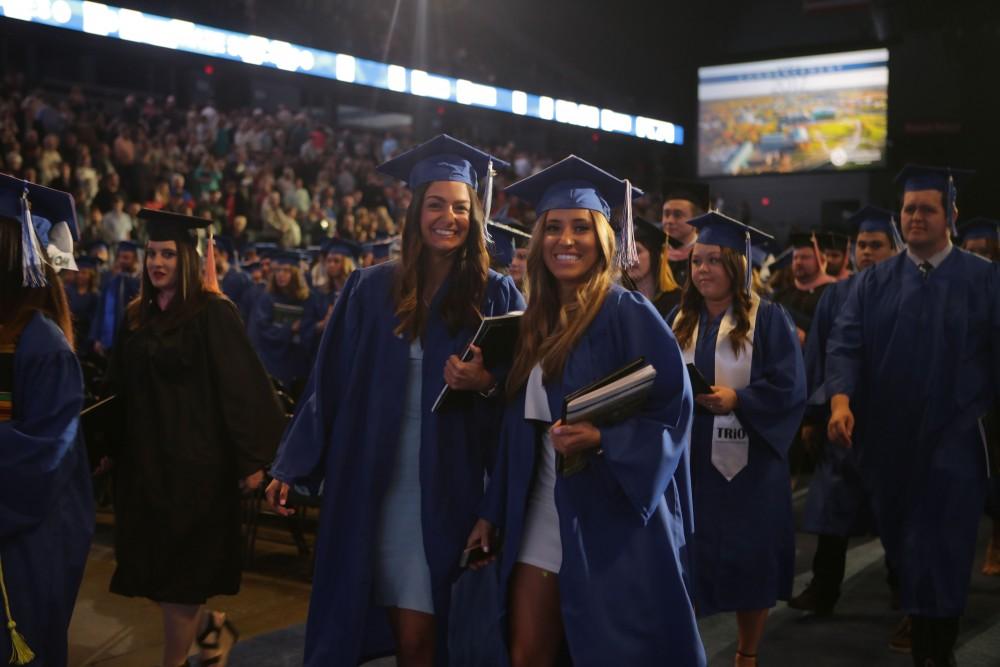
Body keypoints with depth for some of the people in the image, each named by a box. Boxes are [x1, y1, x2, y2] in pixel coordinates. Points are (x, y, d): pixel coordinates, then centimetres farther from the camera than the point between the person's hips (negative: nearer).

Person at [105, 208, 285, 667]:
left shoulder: (212, 313, -10)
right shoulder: (137, 315, 9)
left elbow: (240, 387, -13)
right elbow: (120, 390, 15)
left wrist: (251, 457, -16)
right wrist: (110, 447, 13)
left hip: (193, 458, -6)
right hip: (143, 457, 7)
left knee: (179, 568, 0)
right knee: (150, 566, 10)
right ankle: (210, 627, 33)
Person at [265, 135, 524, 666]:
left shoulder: (496, 296, 0)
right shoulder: (370, 289, 4)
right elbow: (331, 382, 6)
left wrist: (486, 385, -21)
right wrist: (291, 467, 5)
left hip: (450, 485, -1)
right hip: (375, 480, 2)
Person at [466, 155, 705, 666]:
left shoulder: (628, 314, -9)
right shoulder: (536, 322, 10)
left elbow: (672, 409, -13)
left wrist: (602, 440, -27)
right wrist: (492, 513, 13)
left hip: (610, 519, -6)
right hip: (539, 520, 6)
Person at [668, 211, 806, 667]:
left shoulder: (767, 318, -3)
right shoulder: (679, 320, 9)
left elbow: (789, 386, -9)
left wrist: (736, 399, -21)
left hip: (747, 460, -3)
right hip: (688, 458, 3)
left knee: (749, 558, 7)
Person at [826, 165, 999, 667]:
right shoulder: (874, 283, 6)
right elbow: (845, 343, -5)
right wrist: (840, 401, -21)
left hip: (952, 441, -3)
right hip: (888, 439, 3)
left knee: (938, 555, -4)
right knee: (903, 550, 15)